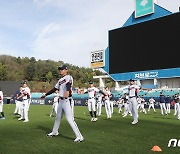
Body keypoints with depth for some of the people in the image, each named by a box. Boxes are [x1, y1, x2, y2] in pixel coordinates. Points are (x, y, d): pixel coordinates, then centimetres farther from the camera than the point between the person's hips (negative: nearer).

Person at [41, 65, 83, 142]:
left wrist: (67, 91, -50)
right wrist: (45, 94, 28)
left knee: (70, 119, -14)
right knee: (58, 117, 22)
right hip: (61, 100, 9)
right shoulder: (60, 80, 18)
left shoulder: (68, 77, -8)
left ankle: (79, 136, -10)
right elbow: (54, 89, 26)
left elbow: (69, 84, -30)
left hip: (66, 100, -9)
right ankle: (54, 132, 42)